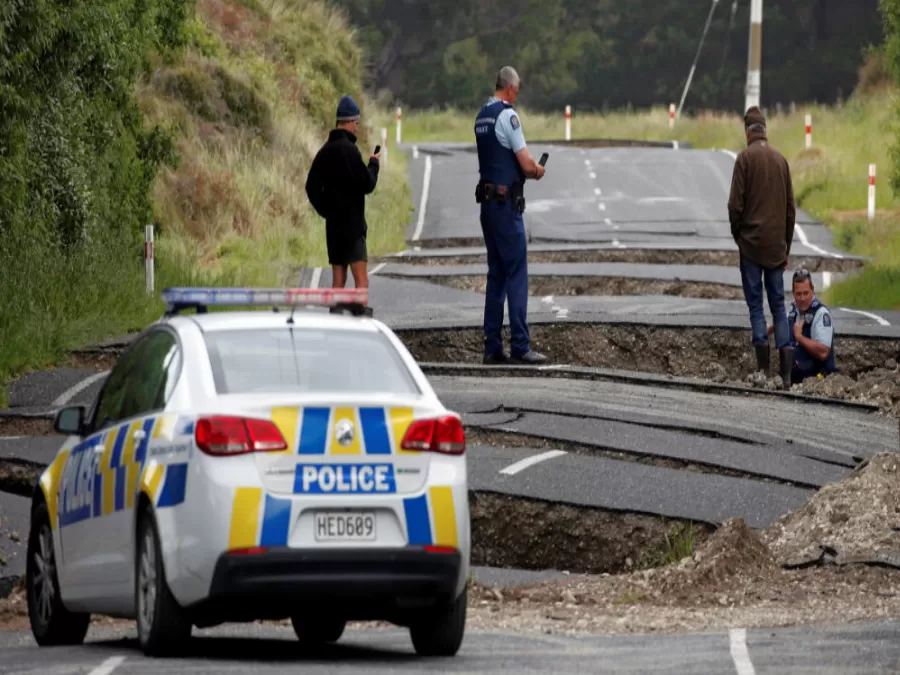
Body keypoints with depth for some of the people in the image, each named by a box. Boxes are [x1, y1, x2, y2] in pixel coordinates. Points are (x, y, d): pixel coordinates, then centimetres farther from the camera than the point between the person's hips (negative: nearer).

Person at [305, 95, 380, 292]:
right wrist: (374, 164, 3)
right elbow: (367, 185, -14)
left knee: (338, 280, 10)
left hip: (333, 223, 8)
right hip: (352, 222, -8)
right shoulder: (349, 150, -14)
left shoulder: (325, 151, 9)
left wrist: (325, 210, 15)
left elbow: (312, 187, 13)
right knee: (361, 280, -10)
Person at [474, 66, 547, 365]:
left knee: (496, 274, 11)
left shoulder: (481, 116, 14)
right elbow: (526, 164, -16)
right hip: (506, 203, -9)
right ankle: (520, 346, -9)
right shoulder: (507, 115, -13)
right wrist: (538, 170, 5)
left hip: (487, 202, 9)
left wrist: (527, 170, 11)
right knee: (517, 273, -7)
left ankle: (492, 346, 11)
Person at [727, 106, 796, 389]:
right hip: (776, 245, 4)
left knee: (755, 303, 0)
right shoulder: (781, 159, 6)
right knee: (778, 304, 8)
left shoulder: (746, 157, -8)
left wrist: (736, 235, 6)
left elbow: (735, 203, -11)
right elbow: (791, 208, 10)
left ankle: (763, 365, -10)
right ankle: (786, 359, -5)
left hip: (751, 242, -4)